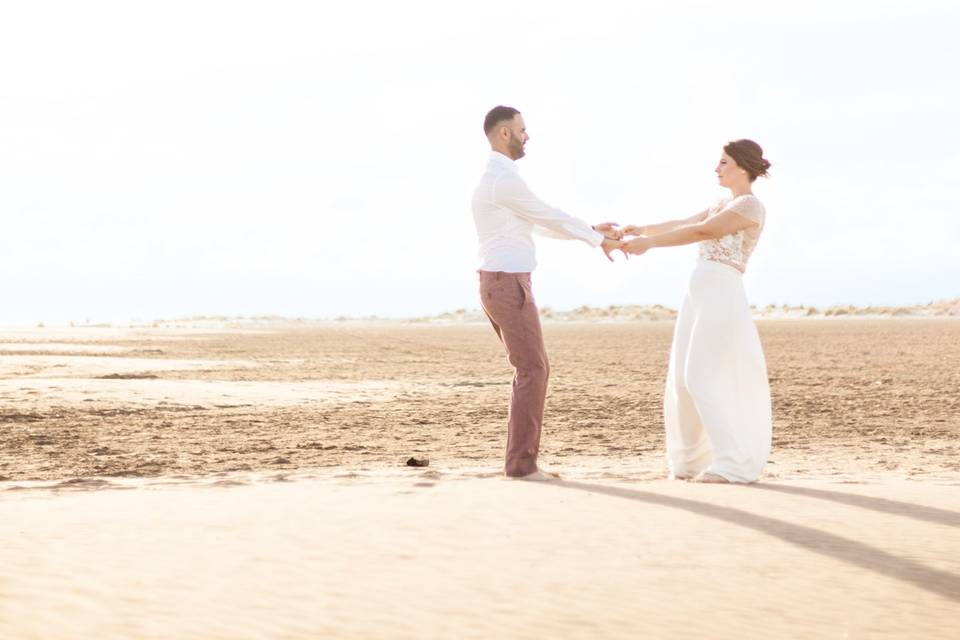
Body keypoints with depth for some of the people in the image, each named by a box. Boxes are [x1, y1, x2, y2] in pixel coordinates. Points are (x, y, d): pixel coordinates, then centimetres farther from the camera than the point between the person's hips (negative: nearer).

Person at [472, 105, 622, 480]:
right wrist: (598, 240, 5)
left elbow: (541, 225, 25)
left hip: (499, 286, 11)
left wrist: (591, 232, 21)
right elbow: (551, 218, -9)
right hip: (509, 287, -11)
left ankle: (520, 458, 12)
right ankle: (522, 462, -6)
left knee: (531, 370, 13)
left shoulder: (494, 181, 20)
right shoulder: (504, 179, -17)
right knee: (533, 372, -8)